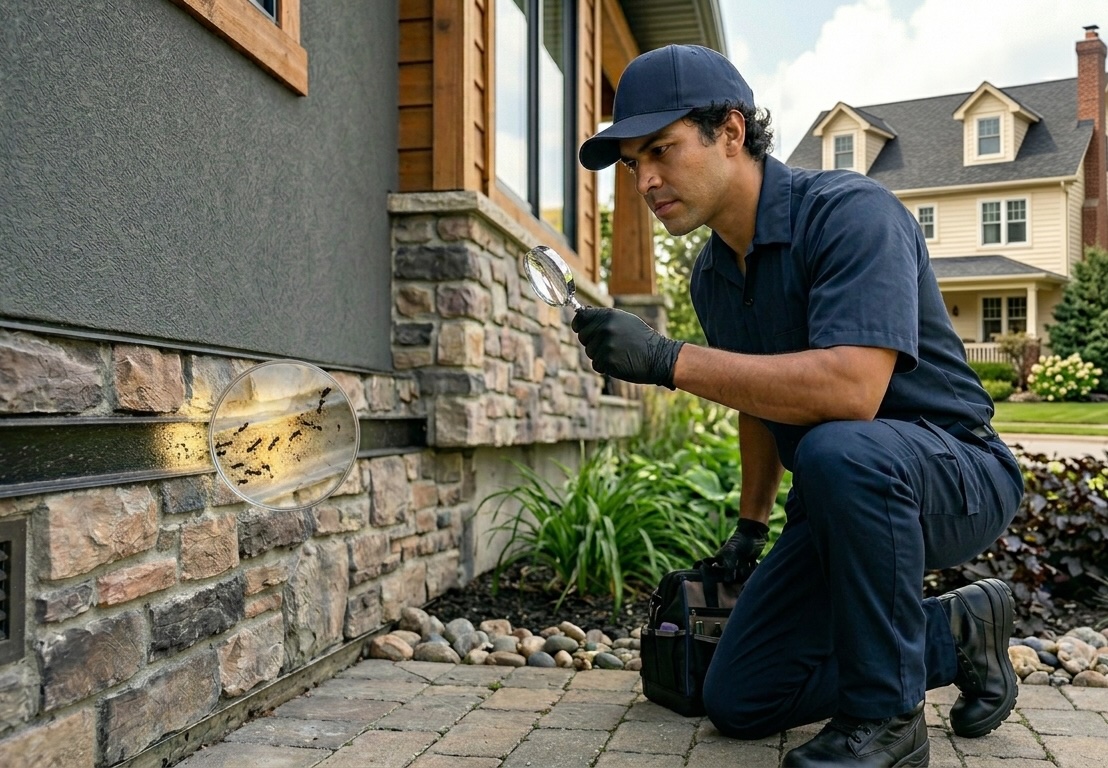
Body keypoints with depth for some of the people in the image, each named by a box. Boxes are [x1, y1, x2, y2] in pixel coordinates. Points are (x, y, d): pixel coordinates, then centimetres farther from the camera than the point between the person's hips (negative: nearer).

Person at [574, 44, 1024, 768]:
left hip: (955, 474, -7)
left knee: (836, 449, -41)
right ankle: (955, 636, 17)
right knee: (740, 702, 3)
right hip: (843, 501, 8)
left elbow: (850, 390, -37)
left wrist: (667, 360, -36)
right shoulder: (712, 276, 4)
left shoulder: (851, 212, -21)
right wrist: (751, 526, 23)